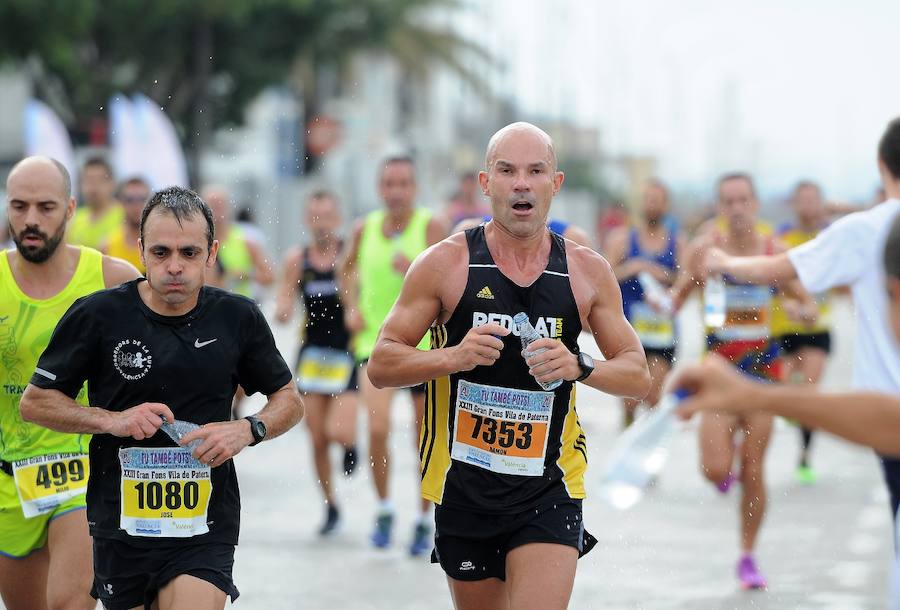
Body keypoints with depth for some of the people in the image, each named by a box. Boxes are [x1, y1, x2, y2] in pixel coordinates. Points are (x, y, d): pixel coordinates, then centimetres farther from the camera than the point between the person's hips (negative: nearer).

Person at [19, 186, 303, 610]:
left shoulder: (238, 318, 0)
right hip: (120, 523, 1)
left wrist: (248, 430, -9)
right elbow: (34, 402, 1)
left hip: (205, 526, -1)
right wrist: (110, 420, -13)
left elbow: (290, 400, 12)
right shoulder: (97, 316, -5)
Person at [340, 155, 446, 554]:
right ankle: (384, 510, 6)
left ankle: (424, 521, 22)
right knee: (377, 428, -15)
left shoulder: (430, 227, -8)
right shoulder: (365, 230, 3)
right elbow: (348, 269, 24)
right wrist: (352, 307, 9)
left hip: (425, 344, -1)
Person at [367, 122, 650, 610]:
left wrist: (579, 367, -13)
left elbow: (638, 376, 8)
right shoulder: (446, 263, -3)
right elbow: (380, 365, -2)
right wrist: (453, 357, -20)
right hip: (463, 489, 0)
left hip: (549, 492, 0)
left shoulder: (588, 271, 2)